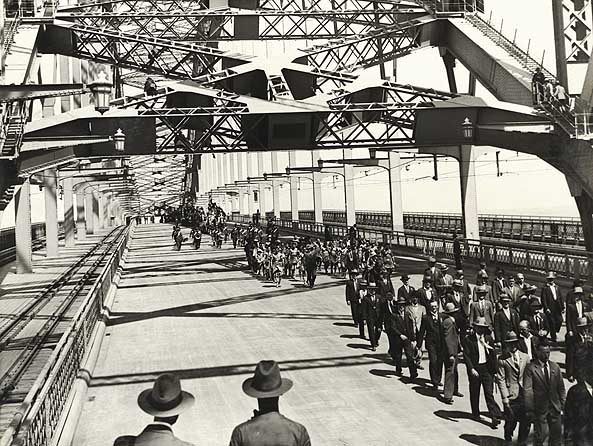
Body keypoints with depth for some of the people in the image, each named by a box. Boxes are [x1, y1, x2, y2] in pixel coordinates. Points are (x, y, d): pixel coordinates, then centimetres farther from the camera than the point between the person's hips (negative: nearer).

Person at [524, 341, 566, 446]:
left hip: (555, 406, 4)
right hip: (539, 408, -4)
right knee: (542, 433, 0)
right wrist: (530, 409, -15)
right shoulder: (530, 369, -10)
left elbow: (561, 387, 11)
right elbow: (527, 391, -13)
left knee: (557, 433, 10)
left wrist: (563, 404, 7)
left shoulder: (555, 367, 5)